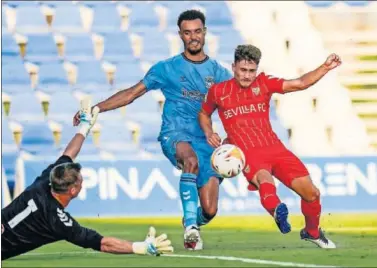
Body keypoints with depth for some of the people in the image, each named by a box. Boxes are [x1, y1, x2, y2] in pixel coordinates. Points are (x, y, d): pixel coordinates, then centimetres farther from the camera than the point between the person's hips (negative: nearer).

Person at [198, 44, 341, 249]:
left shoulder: (263, 83, 8)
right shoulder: (218, 92, 6)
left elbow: (300, 84, 4)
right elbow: (204, 113, 25)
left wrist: (325, 68, -7)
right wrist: (209, 134, 5)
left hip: (275, 148, 3)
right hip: (247, 153, -3)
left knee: (311, 193, 0)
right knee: (265, 179, -38)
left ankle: (312, 232, 26)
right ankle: (276, 210, -68)